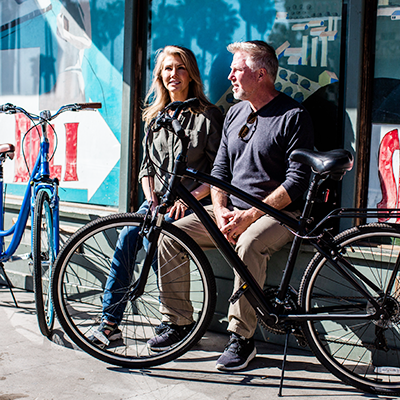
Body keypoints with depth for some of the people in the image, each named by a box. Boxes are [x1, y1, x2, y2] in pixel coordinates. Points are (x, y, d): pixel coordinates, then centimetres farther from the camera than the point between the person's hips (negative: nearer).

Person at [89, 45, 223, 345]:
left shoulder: (208, 115, -3)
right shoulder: (155, 115, 15)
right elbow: (147, 164, 16)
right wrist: (151, 196, -1)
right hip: (158, 199, 5)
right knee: (126, 238, -18)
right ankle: (110, 322, -12)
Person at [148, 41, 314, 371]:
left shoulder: (293, 116, -9)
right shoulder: (235, 113, 14)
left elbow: (297, 182, -16)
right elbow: (220, 169, 14)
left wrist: (249, 215, -21)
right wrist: (220, 211, -5)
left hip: (278, 213, -7)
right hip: (233, 211, 7)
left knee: (249, 244, -38)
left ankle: (242, 338, -22)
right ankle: (179, 322, 2)